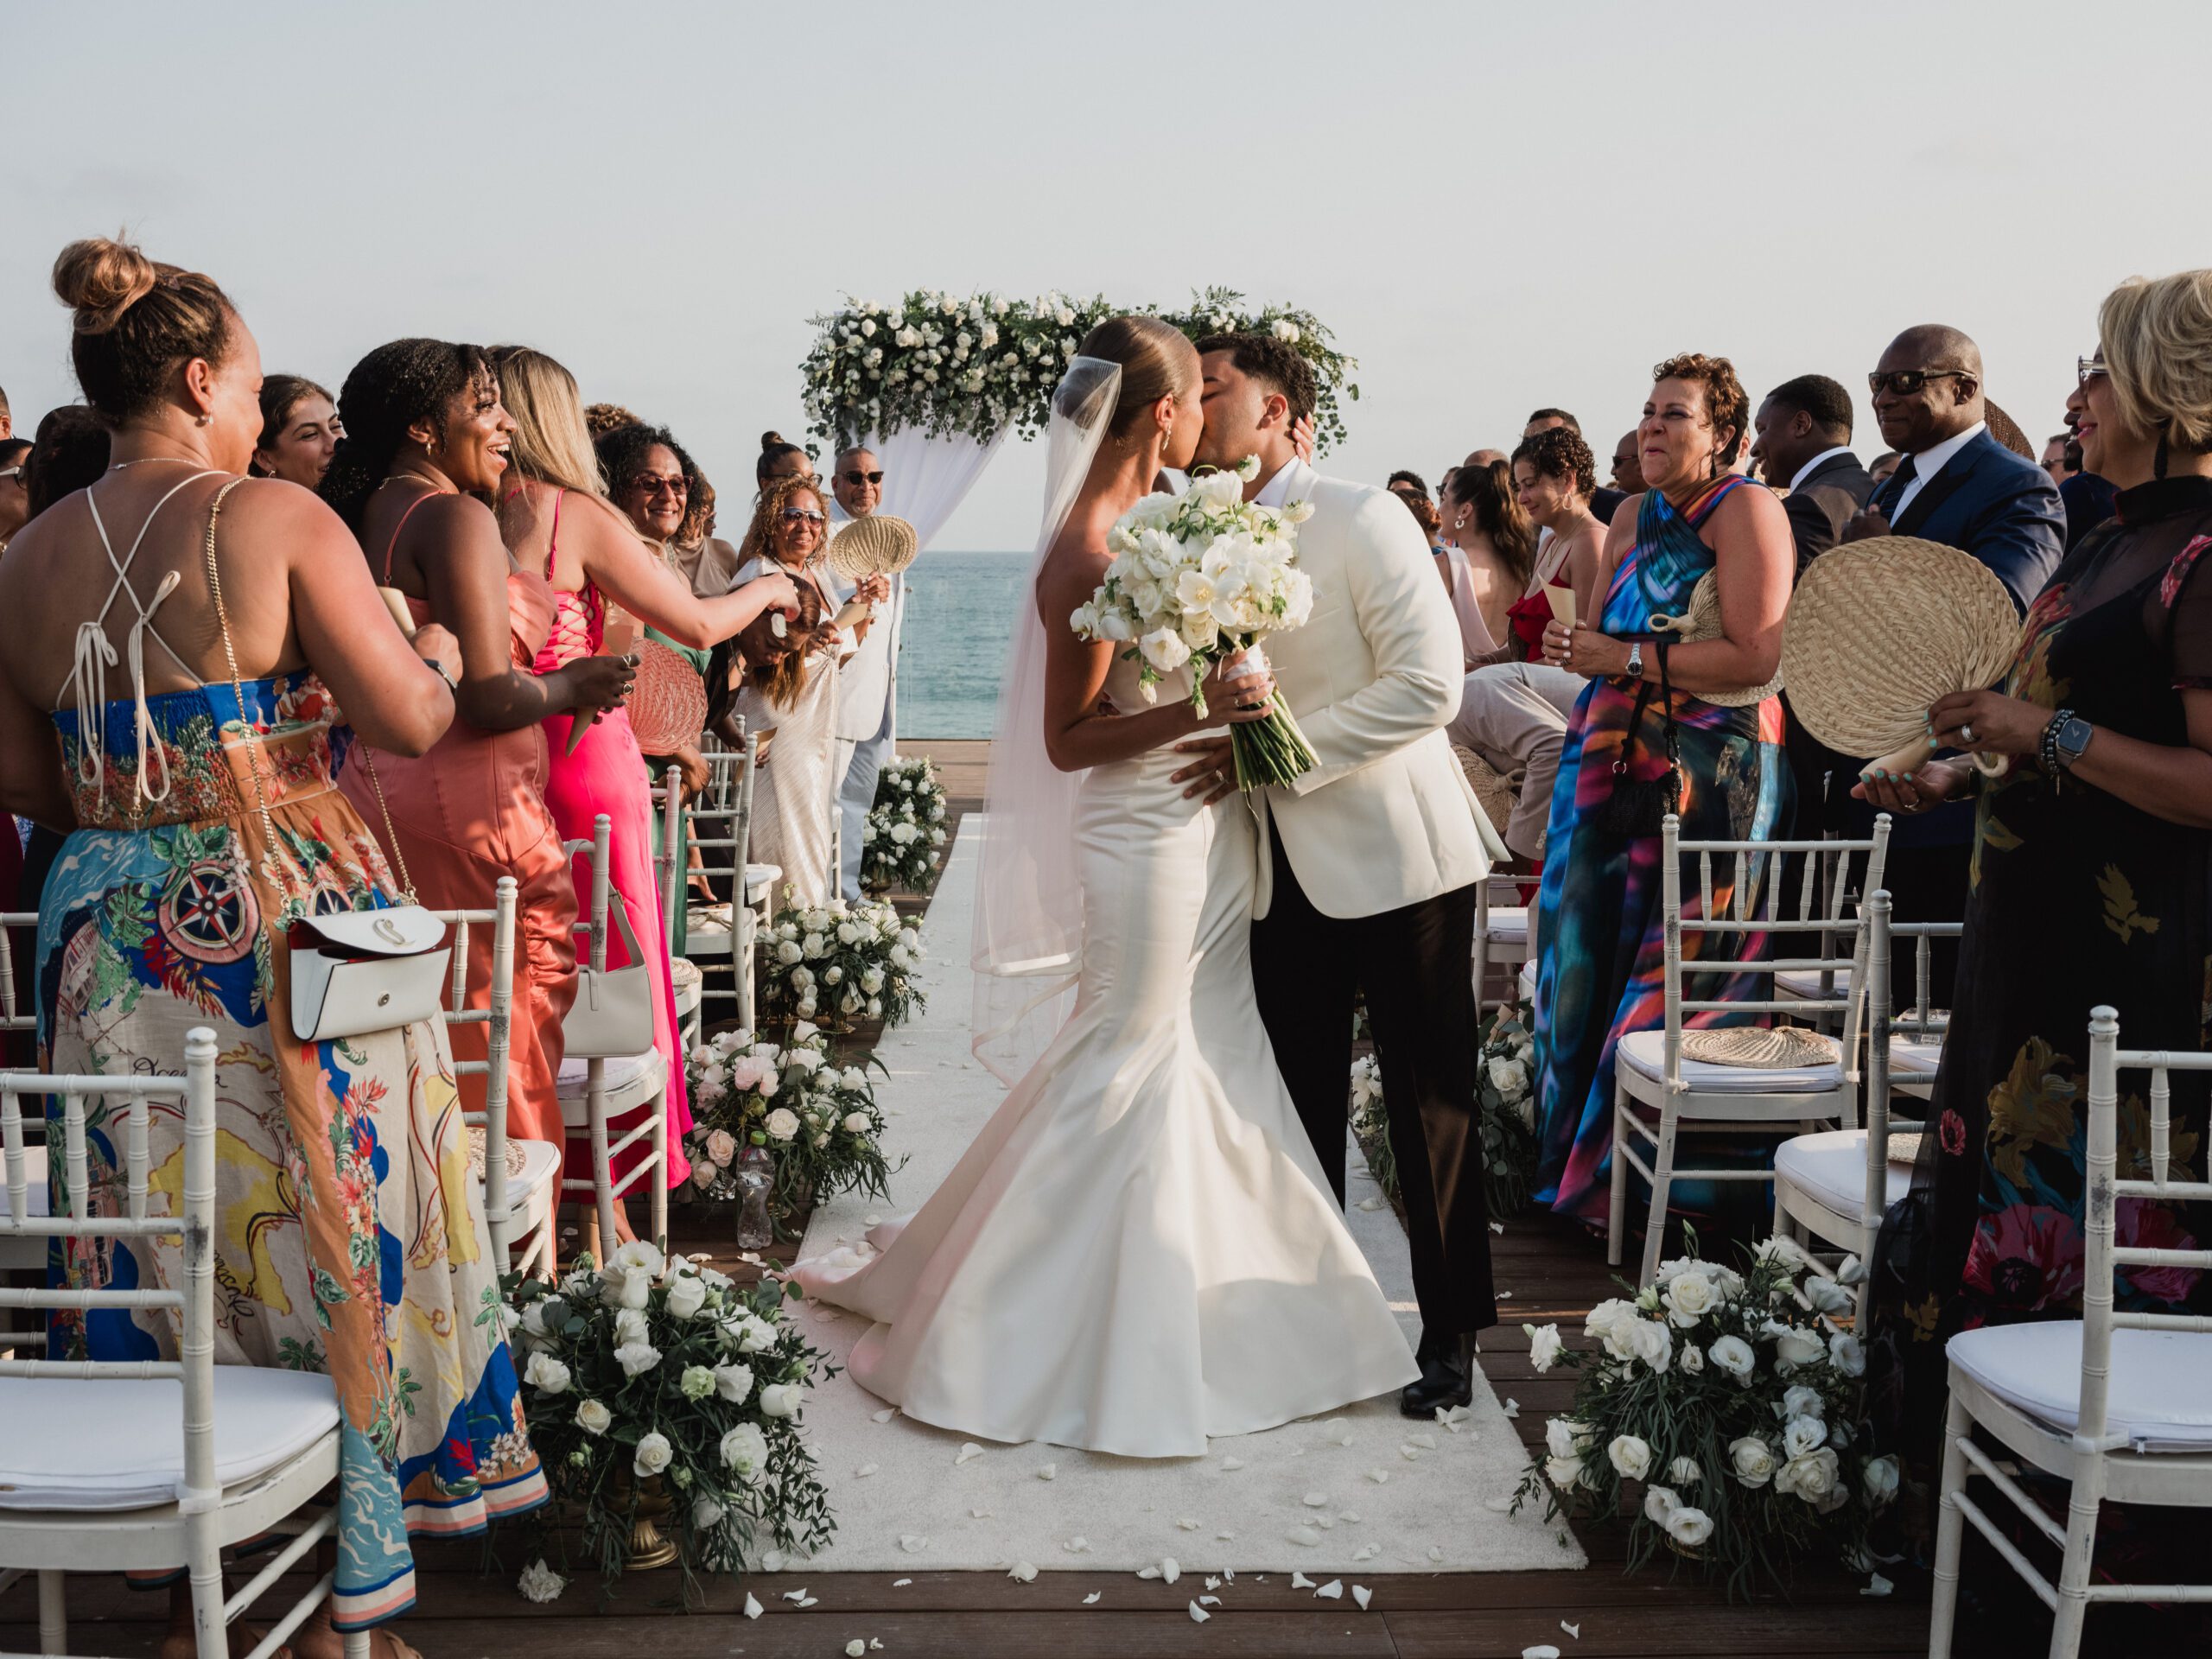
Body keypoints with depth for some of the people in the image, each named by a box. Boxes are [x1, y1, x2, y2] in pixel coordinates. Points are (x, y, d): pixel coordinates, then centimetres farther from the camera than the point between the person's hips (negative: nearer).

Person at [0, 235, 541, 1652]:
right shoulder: (279, 521, -10)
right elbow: (410, 722, -12)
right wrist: (436, 650, 8)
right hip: (288, 929, -5)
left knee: (158, 1251, 14)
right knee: (325, 1229, 6)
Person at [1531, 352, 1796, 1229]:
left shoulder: (1747, 509, -9)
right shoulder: (1635, 515, 14)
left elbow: (1755, 658, -18)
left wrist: (1628, 656, -17)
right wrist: (1573, 647, -5)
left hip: (1710, 778, -7)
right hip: (1616, 765, 7)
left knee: (1673, 977, -1)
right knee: (1589, 956, 9)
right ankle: (1582, 1167, 22)